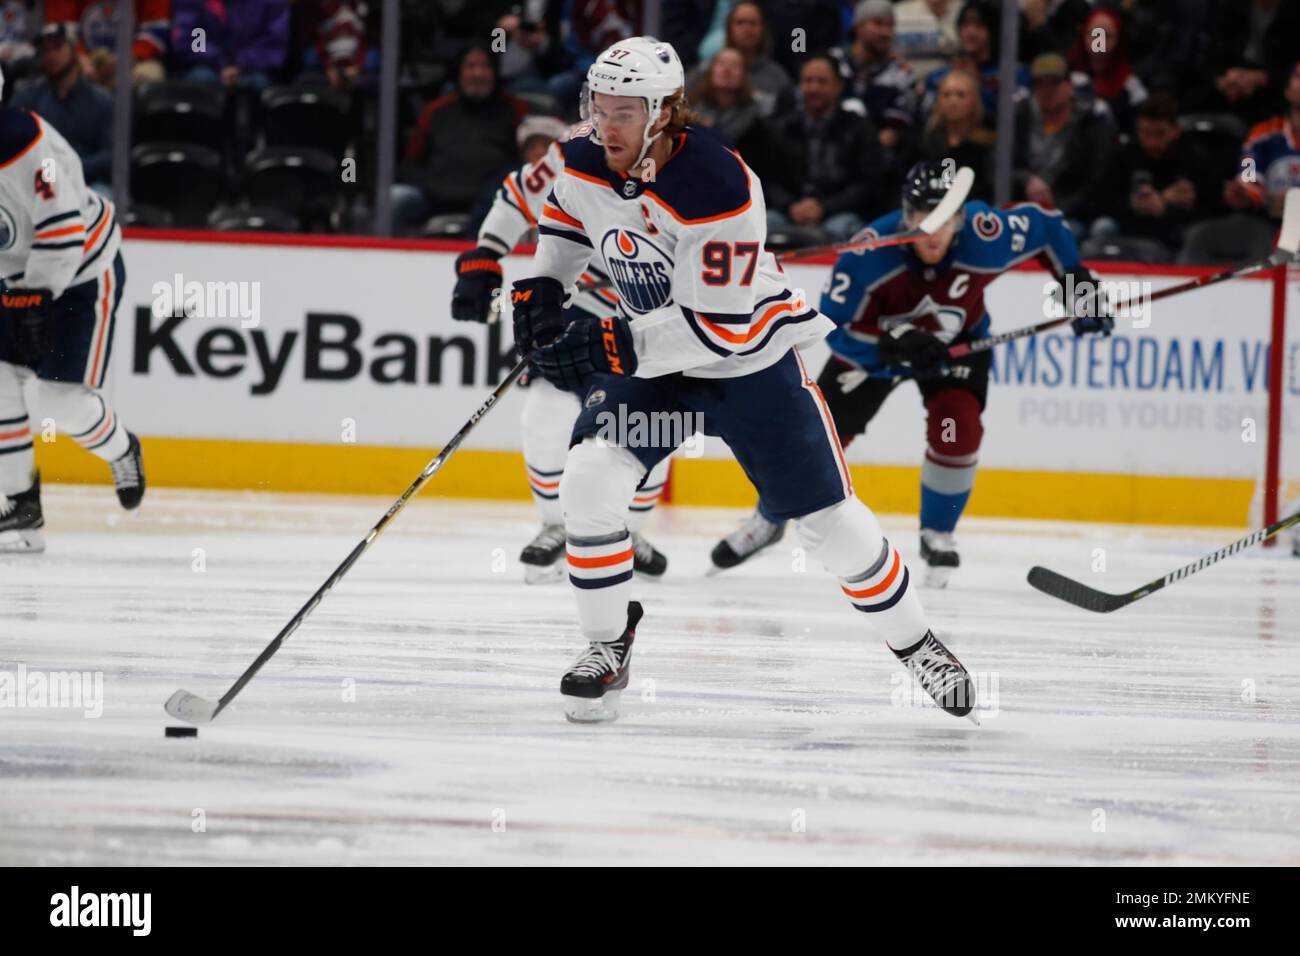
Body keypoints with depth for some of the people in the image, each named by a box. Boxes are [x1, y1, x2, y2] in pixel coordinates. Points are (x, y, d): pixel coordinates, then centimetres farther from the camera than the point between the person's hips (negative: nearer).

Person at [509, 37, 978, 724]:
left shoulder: (719, 189, -33)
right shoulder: (585, 164, -12)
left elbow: (719, 324, -33)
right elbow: (564, 217, 15)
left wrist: (613, 347, -37)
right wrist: (539, 291, 1)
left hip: (753, 358, -5)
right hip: (651, 351, 5)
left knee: (830, 521, 2)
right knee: (588, 479, -18)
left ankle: (914, 644, 24)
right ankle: (608, 645, -2)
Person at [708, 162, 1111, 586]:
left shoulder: (985, 236, -33)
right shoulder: (869, 252, -36)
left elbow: (1046, 226, -13)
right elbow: (835, 326, -31)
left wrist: (1077, 283, -12)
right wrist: (895, 344, -45)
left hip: (956, 341, 0)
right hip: (875, 343, 0)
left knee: (957, 427, -23)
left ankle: (937, 535, 1)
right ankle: (768, 520, 27)